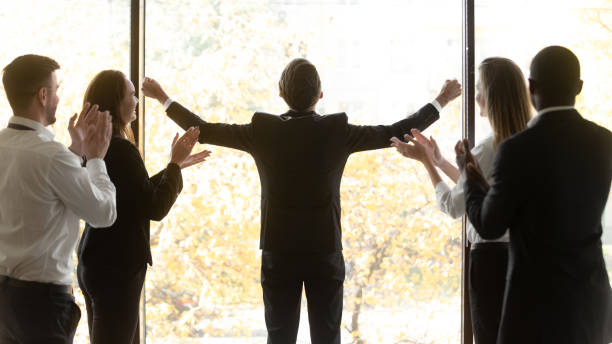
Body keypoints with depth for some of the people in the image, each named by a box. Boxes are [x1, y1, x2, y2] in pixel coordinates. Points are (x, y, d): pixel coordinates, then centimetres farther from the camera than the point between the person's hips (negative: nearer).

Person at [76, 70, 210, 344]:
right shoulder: (121, 149, -19)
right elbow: (155, 209, -16)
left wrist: (176, 164, 18)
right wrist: (175, 163, -6)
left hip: (93, 263, 9)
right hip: (118, 267, -9)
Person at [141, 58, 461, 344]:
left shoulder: (263, 131, -8)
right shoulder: (337, 131, -9)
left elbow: (203, 130, 1)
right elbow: (396, 133, -1)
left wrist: (164, 98, 15)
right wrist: (440, 102, 12)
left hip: (278, 254, 1)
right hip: (326, 253, -1)